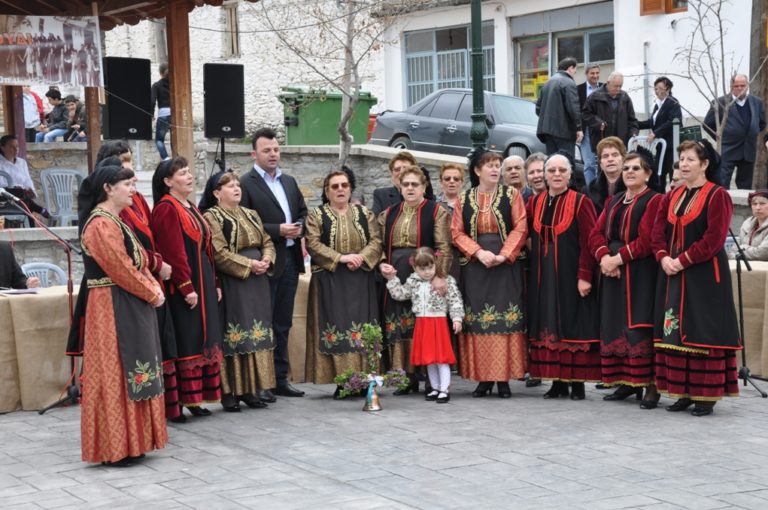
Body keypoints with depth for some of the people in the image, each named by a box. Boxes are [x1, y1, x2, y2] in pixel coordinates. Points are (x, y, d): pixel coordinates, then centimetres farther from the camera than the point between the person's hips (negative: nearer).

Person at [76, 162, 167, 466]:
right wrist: (152, 294, -10)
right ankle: (114, 449, 0)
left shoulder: (115, 221, 16)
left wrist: (154, 289, 1)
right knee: (115, 373, -5)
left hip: (131, 307, 10)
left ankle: (129, 442, 21)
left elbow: (138, 261, 16)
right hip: (114, 309, -10)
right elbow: (121, 269, -20)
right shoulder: (101, 225, -16)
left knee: (132, 373, 14)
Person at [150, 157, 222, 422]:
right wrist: (187, 288, -22)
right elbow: (174, 253, -19)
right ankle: (174, 404, 0)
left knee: (201, 341, 11)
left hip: (202, 283, 9)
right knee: (183, 344, -6)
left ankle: (194, 399, 18)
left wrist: (214, 283, 15)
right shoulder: (166, 209, -13)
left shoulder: (191, 209, 16)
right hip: (181, 287, -9)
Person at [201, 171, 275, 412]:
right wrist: (248, 264, -17)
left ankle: (250, 389, 14)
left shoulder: (251, 215, 18)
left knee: (256, 335, 7)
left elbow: (267, 241, 15)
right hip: (231, 284, -7)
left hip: (257, 281, 7)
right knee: (233, 336, -6)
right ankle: (230, 393, 0)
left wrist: (266, 259, -6)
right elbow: (219, 253, -15)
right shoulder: (211, 217, -6)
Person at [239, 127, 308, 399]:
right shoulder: (245, 184, -8)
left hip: (290, 260, 7)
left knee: (283, 325, 13)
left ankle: (280, 379, 20)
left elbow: (303, 211, 23)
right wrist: (278, 230, -18)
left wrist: (299, 226, 1)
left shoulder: (289, 182, 15)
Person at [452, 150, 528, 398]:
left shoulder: (511, 195, 4)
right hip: (474, 265, 2)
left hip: (506, 265, -1)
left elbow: (520, 228, -4)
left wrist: (503, 256, -15)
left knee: (505, 319, -4)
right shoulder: (464, 199, 8)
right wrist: (479, 252, -12)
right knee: (477, 320, 0)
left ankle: (504, 379, -1)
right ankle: (483, 379, 6)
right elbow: (457, 232, 3)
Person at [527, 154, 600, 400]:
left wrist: (585, 276, -16)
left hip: (571, 275, -5)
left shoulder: (581, 202, -5)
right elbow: (533, 239, 12)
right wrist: (533, 273, 0)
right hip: (543, 277, 5)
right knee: (549, 328, 5)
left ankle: (577, 383, 5)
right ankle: (557, 382, 11)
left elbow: (588, 241, -10)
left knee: (573, 326, -1)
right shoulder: (536, 202, 10)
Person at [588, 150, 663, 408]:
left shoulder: (654, 201, -3)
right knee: (615, 326, 6)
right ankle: (626, 382, 13)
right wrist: (604, 257, -10)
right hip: (612, 272, 7)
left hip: (641, 273, -7)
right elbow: (596, 233, 9)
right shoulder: (613, 202, 18)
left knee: (639, 326, -10)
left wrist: (618, 258, -16)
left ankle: (650, 386, -7)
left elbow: (647, 240, -14)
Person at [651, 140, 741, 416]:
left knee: (702, 333, -5)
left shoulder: (717, 196, -7)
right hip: (673, 273, 7)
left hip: (705, 276, -7)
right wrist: (664, 258, -9)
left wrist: (682, 261, -18)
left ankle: (706, 396, 0)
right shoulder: (671, 197, 14)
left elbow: (714, 239, -15)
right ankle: (683, 393, 13)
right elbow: (658, 233, 9)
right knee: (675, 331, 6)